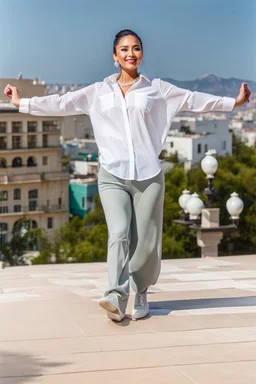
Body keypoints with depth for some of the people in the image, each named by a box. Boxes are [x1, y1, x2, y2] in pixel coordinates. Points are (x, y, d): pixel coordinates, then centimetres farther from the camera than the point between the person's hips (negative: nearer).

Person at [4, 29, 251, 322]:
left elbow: (194, 100, 11)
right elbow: (61, 103, 15)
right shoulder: (98, 92, 13)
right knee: (119, 233, -18)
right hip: (112, 177, 0)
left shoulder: (157, 89, 10)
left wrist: (234, 102, 9)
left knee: (145, 242, 0)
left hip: (148, 177, 0)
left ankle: (140, 295, 19)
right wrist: (22, 103, 14)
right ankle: (116, 297, -29)